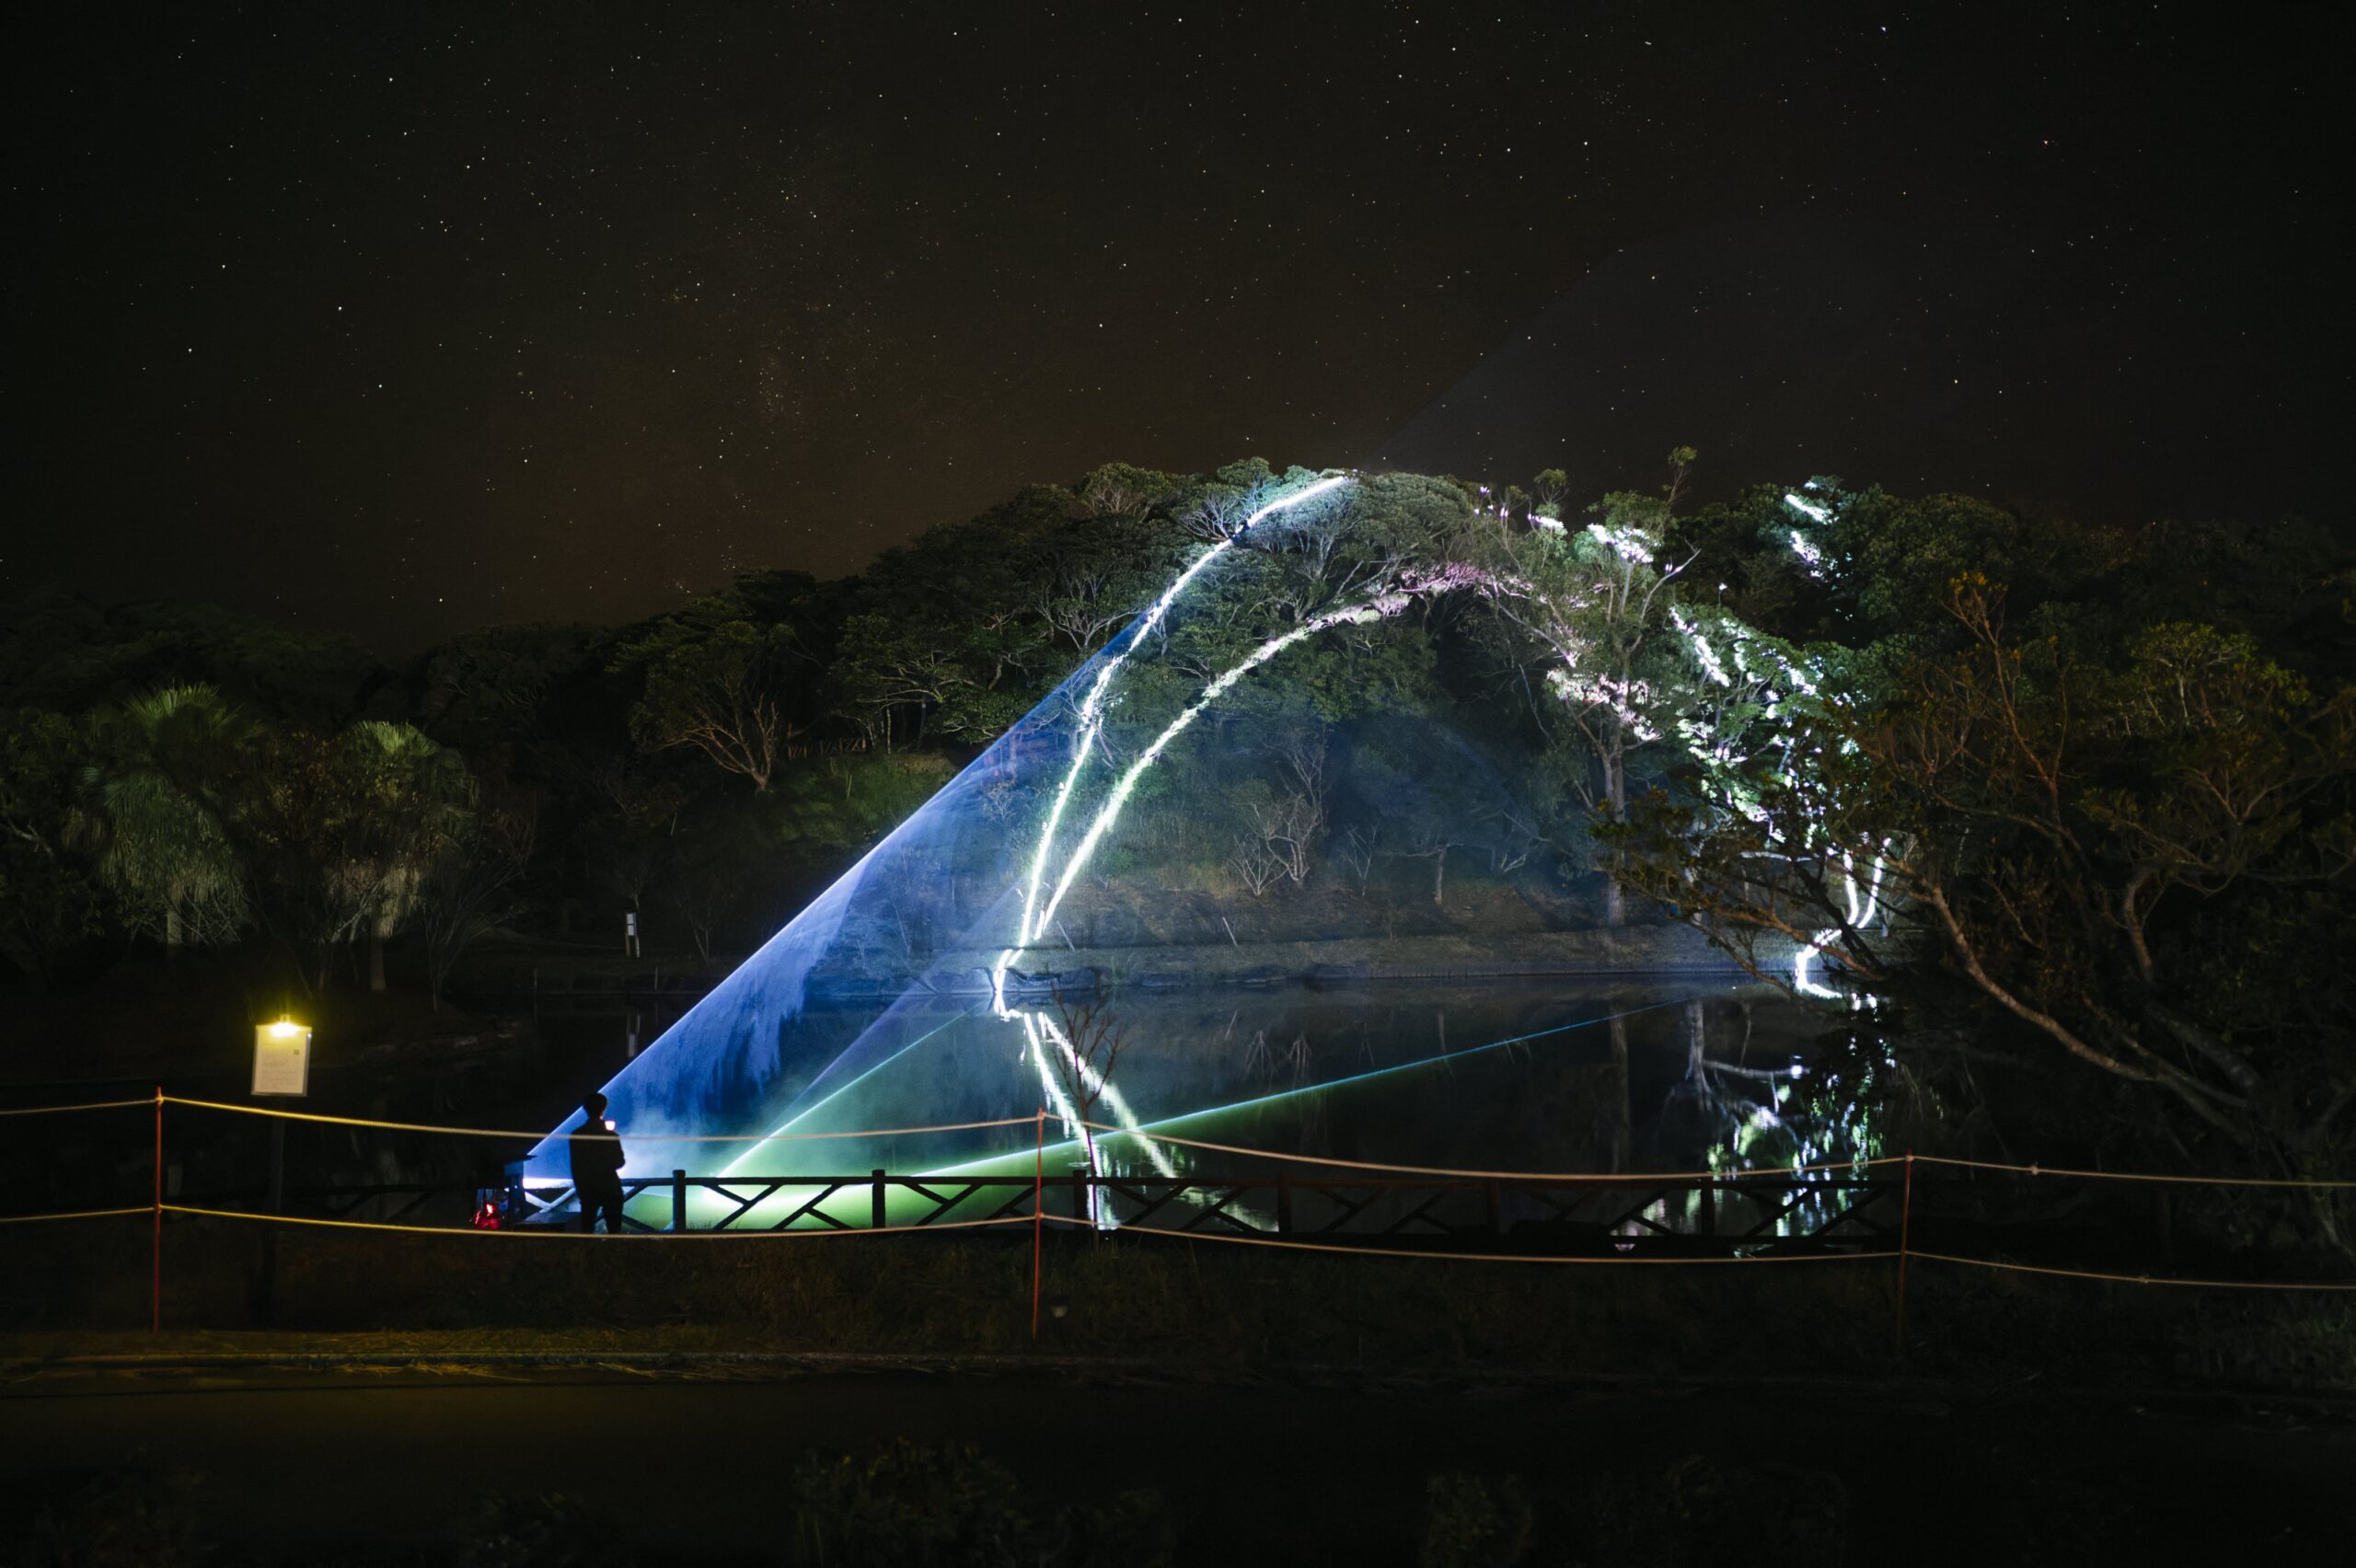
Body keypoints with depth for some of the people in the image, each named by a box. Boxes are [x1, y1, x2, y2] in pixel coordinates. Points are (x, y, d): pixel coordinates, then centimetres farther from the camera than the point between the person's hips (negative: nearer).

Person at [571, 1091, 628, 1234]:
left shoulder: (576, 1137, -4)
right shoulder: (611, 1136, -11)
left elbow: (575, 1165, 1)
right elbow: (619, 1162, -4)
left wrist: (578, 1187, 11)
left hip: (586, 1188, 2)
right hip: (610, 1188, -2)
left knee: (587, 1228, 8)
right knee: (614, 1229, 4)